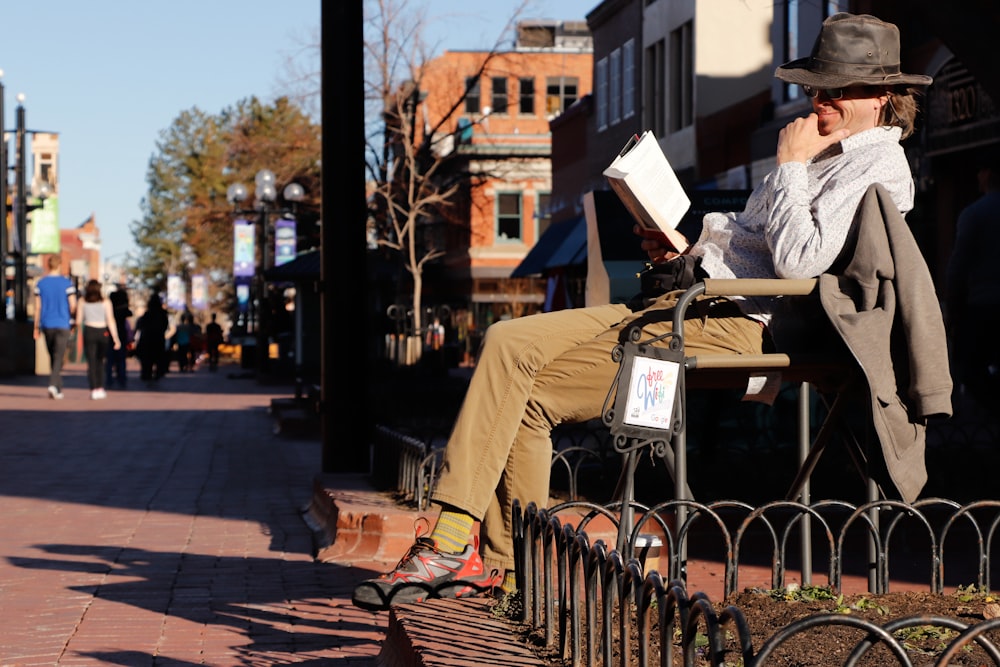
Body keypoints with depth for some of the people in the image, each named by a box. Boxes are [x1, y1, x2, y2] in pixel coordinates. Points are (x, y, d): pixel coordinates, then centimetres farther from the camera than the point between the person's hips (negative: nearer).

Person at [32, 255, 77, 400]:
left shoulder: (40, 284, 2)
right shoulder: (67, 283, -6)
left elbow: (37, 307, 2)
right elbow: (73, 305, -7)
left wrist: (36, 327, 8)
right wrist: (72, 322, 12)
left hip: (46, 325, 3)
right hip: (62, 325, -3)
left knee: (53, 357, 15)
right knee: (58, 357, -5)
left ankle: (58, 389, 20)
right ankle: (53, 385, -23)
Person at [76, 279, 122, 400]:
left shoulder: (82, 302, 4)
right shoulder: (106, 302, 4)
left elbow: (78, 320, 1)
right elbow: (111, 320, -2)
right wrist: (115, 338, -2)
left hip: (89, 331, -1)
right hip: (103, 332, 1)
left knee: (91, 362, 1)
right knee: (100, 361, 15)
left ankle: (94, 390, -7)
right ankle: (100, 388, 9)